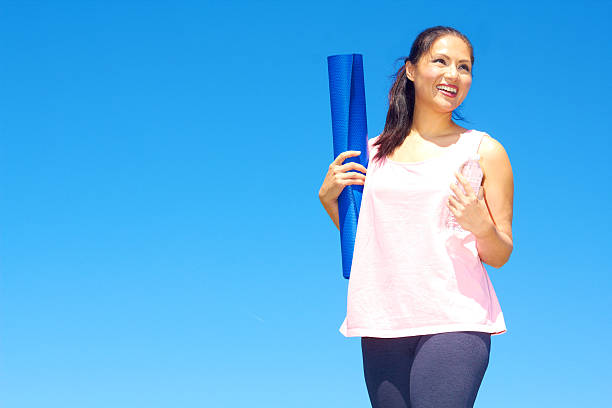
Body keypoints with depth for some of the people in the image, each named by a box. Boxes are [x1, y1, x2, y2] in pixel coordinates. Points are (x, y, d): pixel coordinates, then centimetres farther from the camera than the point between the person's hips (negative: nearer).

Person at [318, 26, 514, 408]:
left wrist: (481, 225, -15)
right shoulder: (375, 151, 14)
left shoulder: (484, 151, 5)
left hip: (453, 322, -3)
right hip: (383, 323, 4)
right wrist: (329, 197, 7)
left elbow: (500, 256, 5)